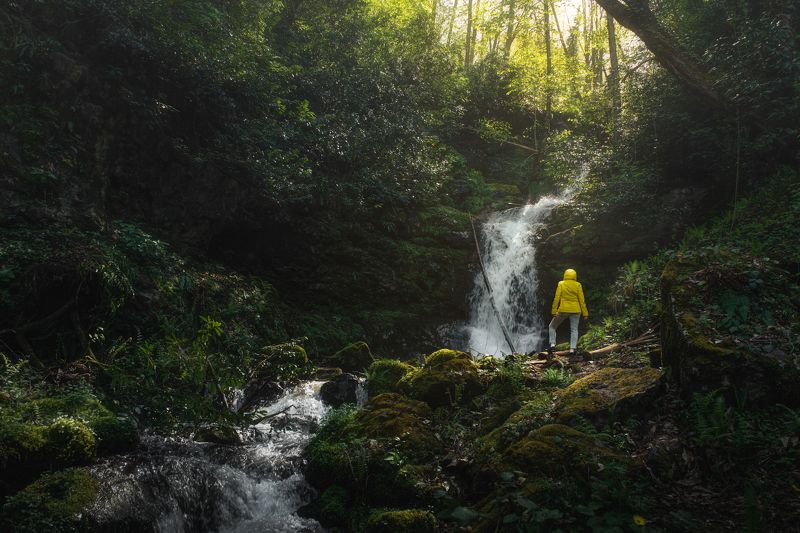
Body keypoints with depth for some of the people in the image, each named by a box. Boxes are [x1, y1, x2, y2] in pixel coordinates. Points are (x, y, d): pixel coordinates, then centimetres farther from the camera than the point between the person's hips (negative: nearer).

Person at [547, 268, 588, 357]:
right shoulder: (578, 285, 1)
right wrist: (585, 313, 4)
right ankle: (572, 349, -5)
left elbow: (557, 298, -6)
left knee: (552, 326, 14)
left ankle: (552, 344, -1)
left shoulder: (561, 284, -1)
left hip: (563, 310, -1)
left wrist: (554, 311, -2)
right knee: (574, 330, 7)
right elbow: (581, 300, 0)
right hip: (575, 310, 1)